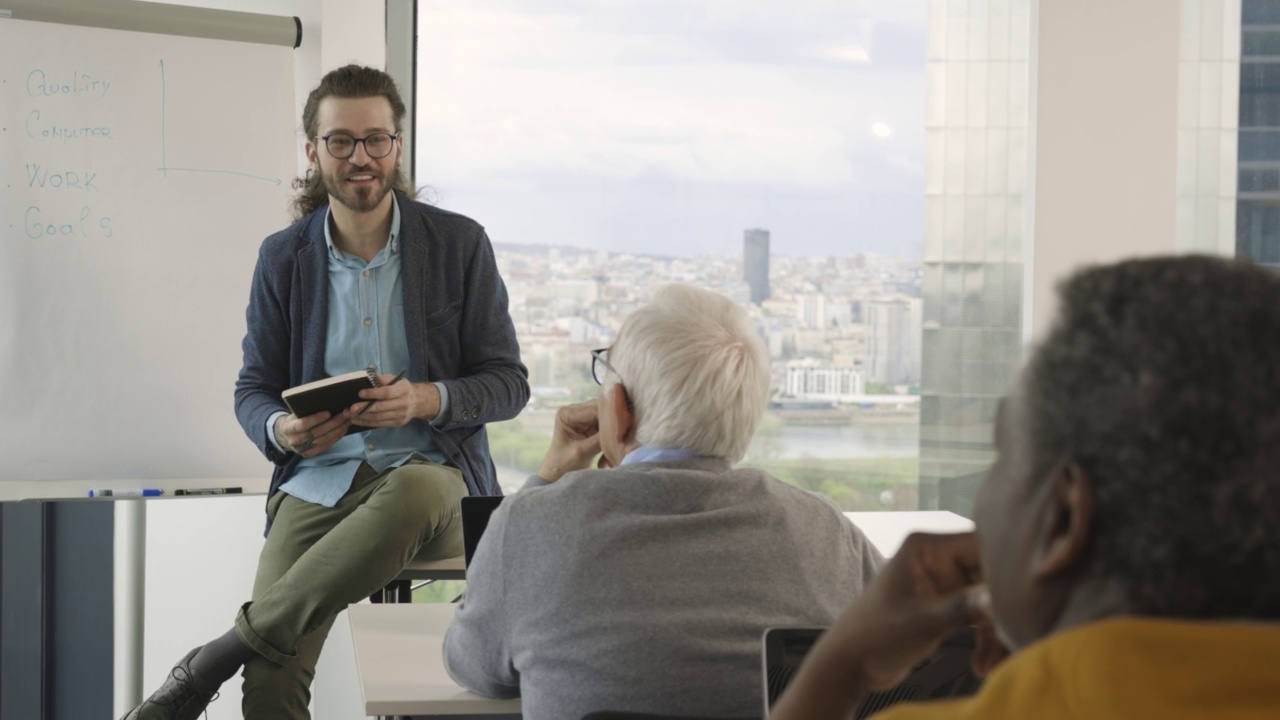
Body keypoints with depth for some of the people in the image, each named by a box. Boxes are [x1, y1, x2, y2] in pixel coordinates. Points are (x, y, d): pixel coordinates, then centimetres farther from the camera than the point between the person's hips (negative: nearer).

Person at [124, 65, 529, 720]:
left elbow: (507, 383, 5)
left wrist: (426, 399, -16)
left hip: (430, 470, -1)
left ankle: (209, 664, -34)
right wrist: (282, 430, -11)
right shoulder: (282, 258, 10)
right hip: (318, 478, 1)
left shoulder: (459, 244, 5)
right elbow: (252, 390, 14)